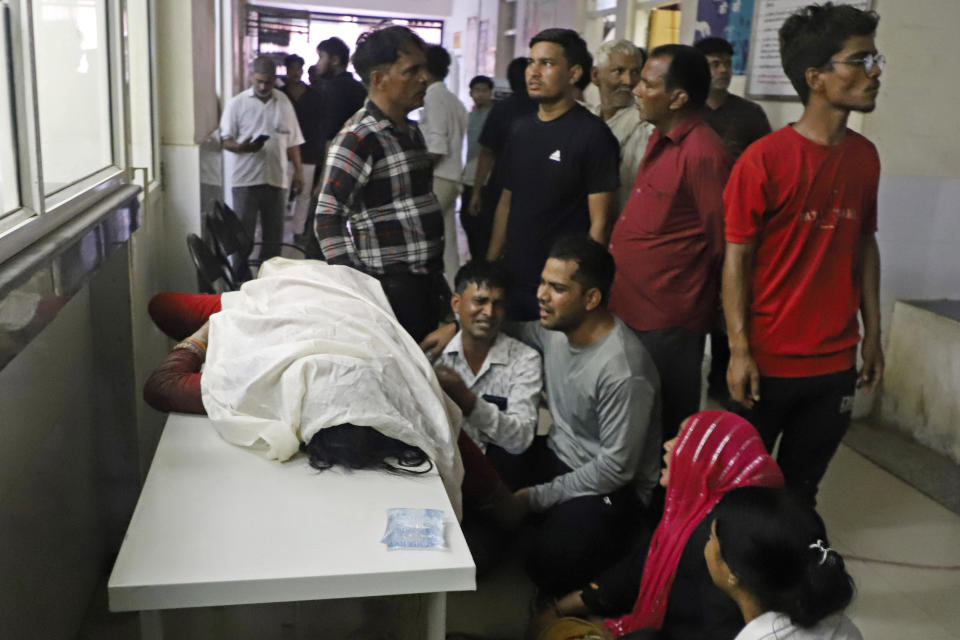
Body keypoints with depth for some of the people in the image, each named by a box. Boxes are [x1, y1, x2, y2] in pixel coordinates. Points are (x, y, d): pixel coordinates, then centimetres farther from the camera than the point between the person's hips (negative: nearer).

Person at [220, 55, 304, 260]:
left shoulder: (284, 102, 8)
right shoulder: (237, 103, 0)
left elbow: (292, 141, 12)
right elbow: (225, 140, -1)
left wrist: (298, 171, 7)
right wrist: (241, 147, -22)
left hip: (276, 179, 3)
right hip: (246, 179, -3)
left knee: (274, 234, 9)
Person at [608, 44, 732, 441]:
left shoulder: (702, 153, -19)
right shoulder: (660, 140, 12)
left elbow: (722, 242, -15)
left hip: (668, 324, -9)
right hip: (632, 311, 9)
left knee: (665, 432, 5)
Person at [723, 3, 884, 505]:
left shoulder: (865, 156, 4)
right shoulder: (764, 158, -13)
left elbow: (865, 245, 11)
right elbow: (737, 257, -12)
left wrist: (872, 332, 9)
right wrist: (739, 349, -14)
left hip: (836, 363, 5)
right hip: (768, 363, -5)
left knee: (800, 488, 16)